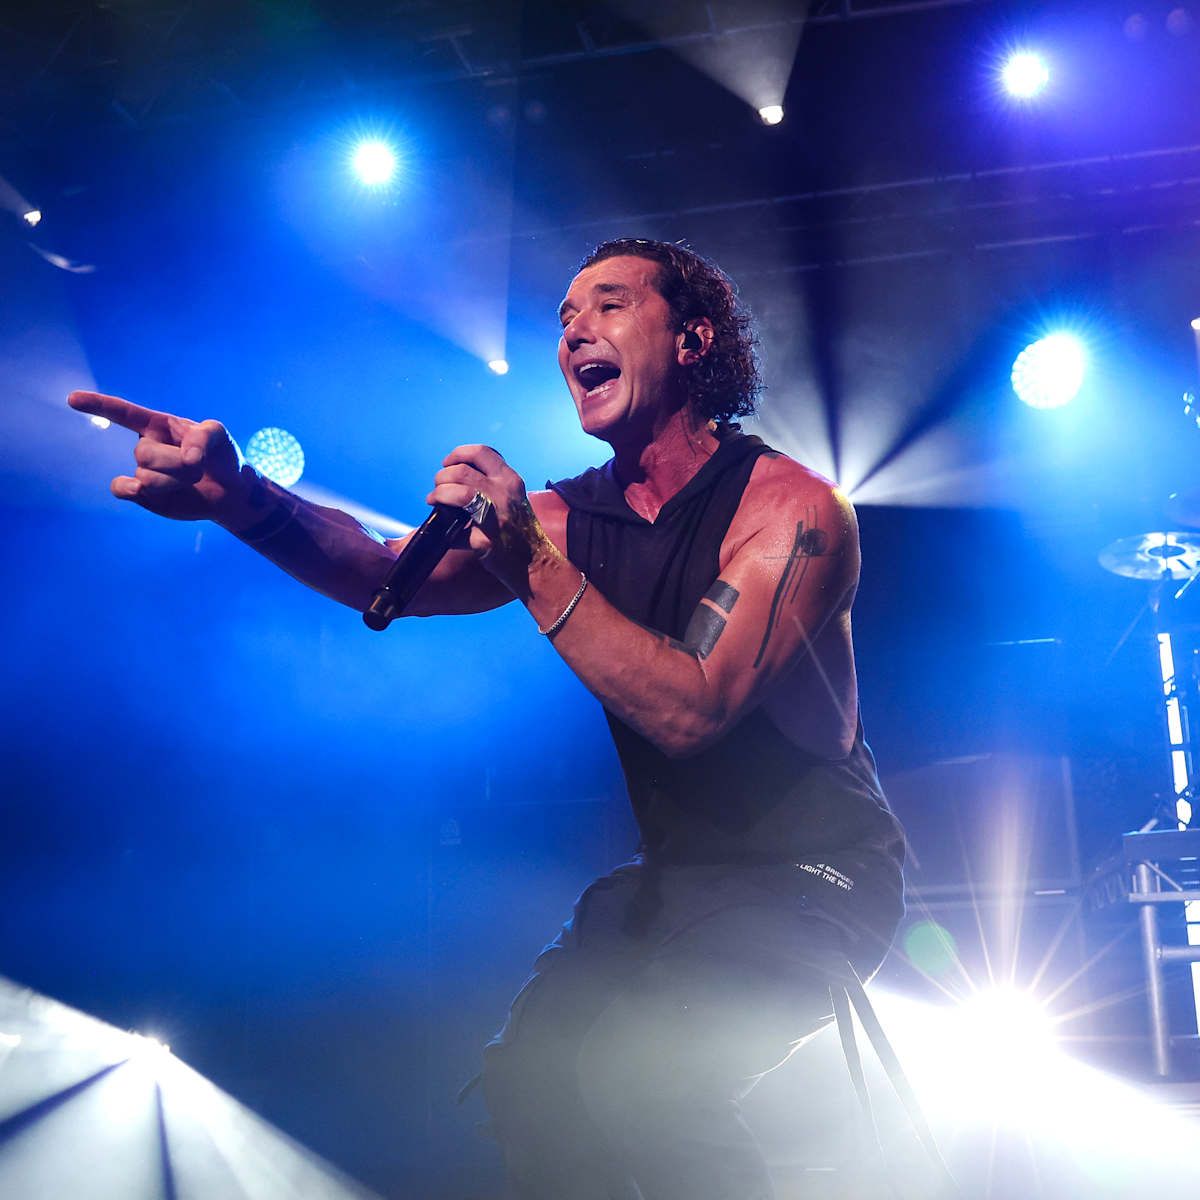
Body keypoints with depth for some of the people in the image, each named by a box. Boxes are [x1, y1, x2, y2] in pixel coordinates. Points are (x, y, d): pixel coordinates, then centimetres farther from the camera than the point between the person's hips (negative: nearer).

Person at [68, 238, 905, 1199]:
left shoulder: (792, 505, -18)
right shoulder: (564, 515, -1)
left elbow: (690, 709, -29)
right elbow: (392, 573, -17)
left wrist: (531, 564, -32)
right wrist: (246, 500, -36)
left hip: (813, 871, -6)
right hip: (677, 868, 6)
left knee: (638, 1073, -26)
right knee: (526, 1075, -2)